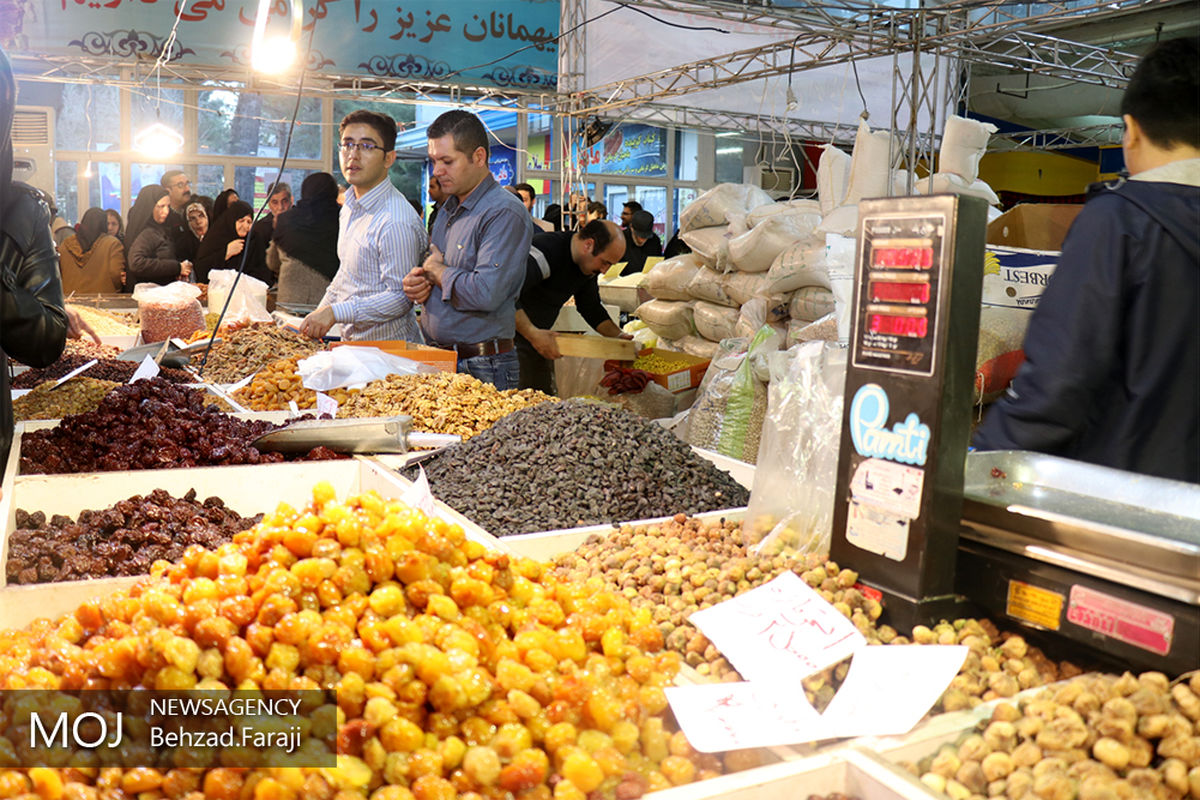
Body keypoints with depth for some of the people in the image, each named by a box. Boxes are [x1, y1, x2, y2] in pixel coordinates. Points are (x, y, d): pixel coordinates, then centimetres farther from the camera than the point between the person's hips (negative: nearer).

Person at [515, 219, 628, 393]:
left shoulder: (588, 266, 3)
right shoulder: (545, 250, -25)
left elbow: (591, 307, 17)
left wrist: (619, 336, 4)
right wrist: (533, 334, -37)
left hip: (537, 337, 9)